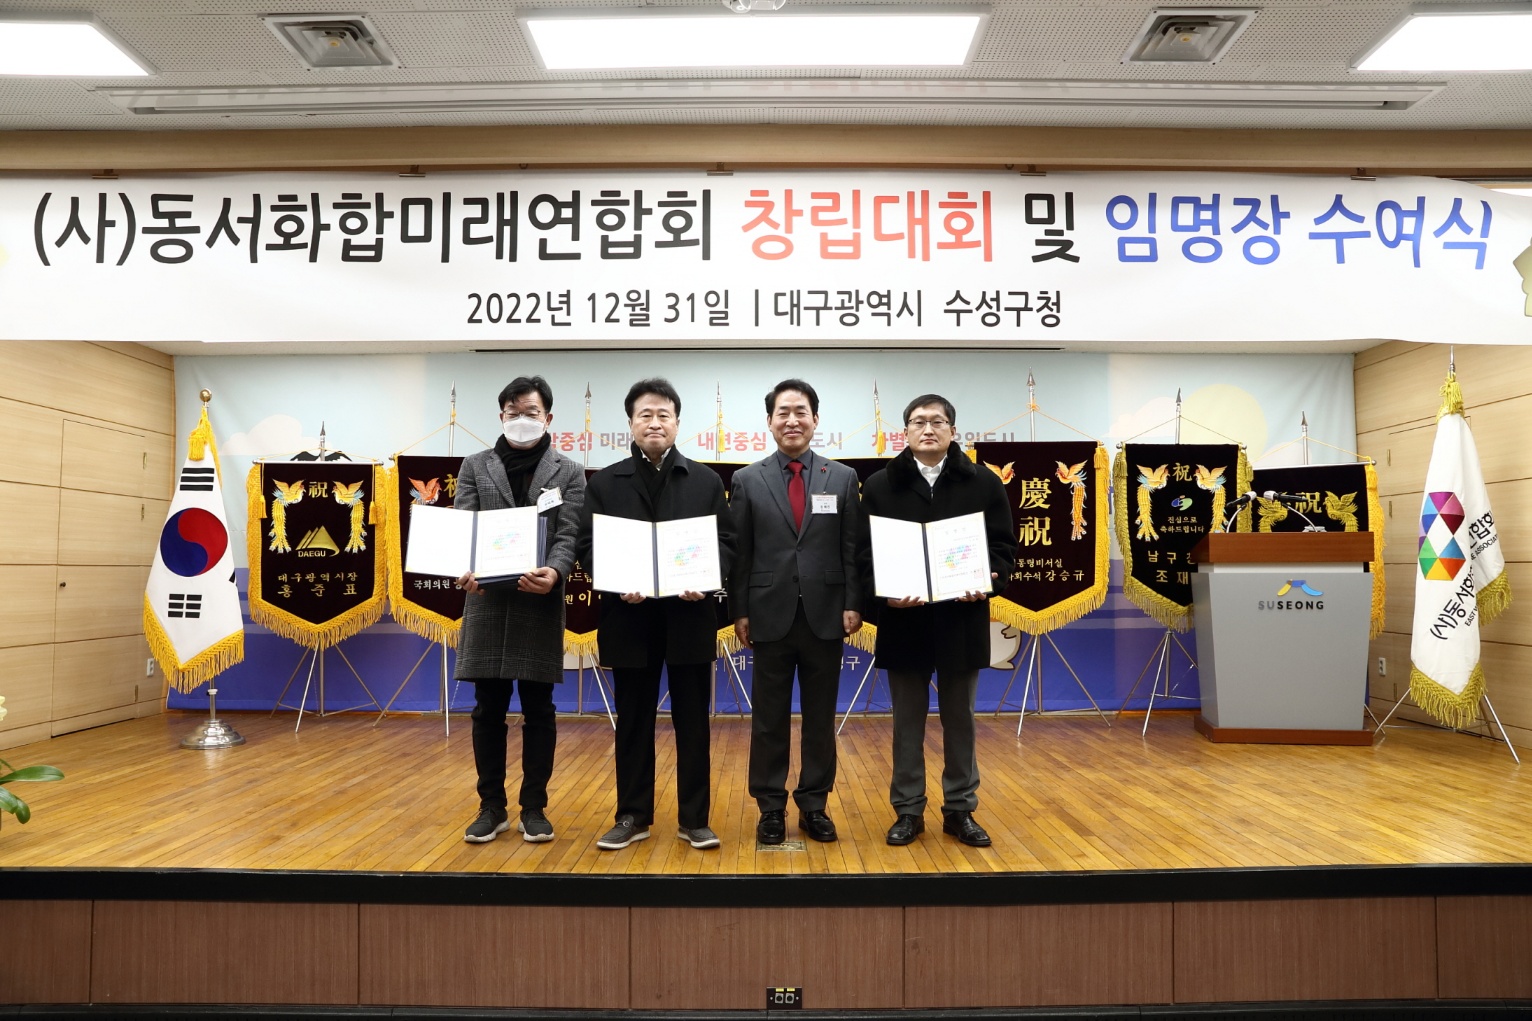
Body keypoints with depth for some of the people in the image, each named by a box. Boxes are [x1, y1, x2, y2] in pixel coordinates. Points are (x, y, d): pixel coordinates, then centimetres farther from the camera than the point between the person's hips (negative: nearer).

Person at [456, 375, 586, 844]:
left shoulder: (568, 473, 6)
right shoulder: (475, 466, 10)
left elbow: (568, 535, -4)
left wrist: (554, 573, -27)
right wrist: (464, 569, -23)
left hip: (540, 604, -1)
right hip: (487, 601, 1)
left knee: (539, 712, 5)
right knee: (488, 712, 7)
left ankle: (534, 808, 17)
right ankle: (492, 807, 20)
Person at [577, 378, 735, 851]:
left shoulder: (706, 480, 8)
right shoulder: (605, 482, 7)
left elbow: (725, 543, 3)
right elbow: (587, 547, 1)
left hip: (690, 616, 0)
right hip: (630, 618, 0)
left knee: (692, 722, 6)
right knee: (633, 721, 9)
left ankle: (694, 819, 16)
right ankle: (633, 816, 22)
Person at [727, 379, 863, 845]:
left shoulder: (842, 478, 5)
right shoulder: (747, 480, 3)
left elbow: (852, 549, 4)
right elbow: (739, 554, 2)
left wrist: (853, 605, -3)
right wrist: (740, 611, -2)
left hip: (825, 615, 1)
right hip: (771, 615, 0)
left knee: (820, 717, 9)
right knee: (769, 718, 7)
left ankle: (814, 805, 21)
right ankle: (771, 807, 19)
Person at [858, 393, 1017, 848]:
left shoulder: (984, 484, 3)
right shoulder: (880, 486, 2)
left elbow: (1004, 546, 2)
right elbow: (865, 552, -2)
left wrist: (987, 584, -16)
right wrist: (883, 592, -19)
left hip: (962, 619, 1)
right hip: (902, 620, 0)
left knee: (959, 719, 12)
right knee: (908, 721, 9)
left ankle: (960, 810, 25)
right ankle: (908, 811, 21)